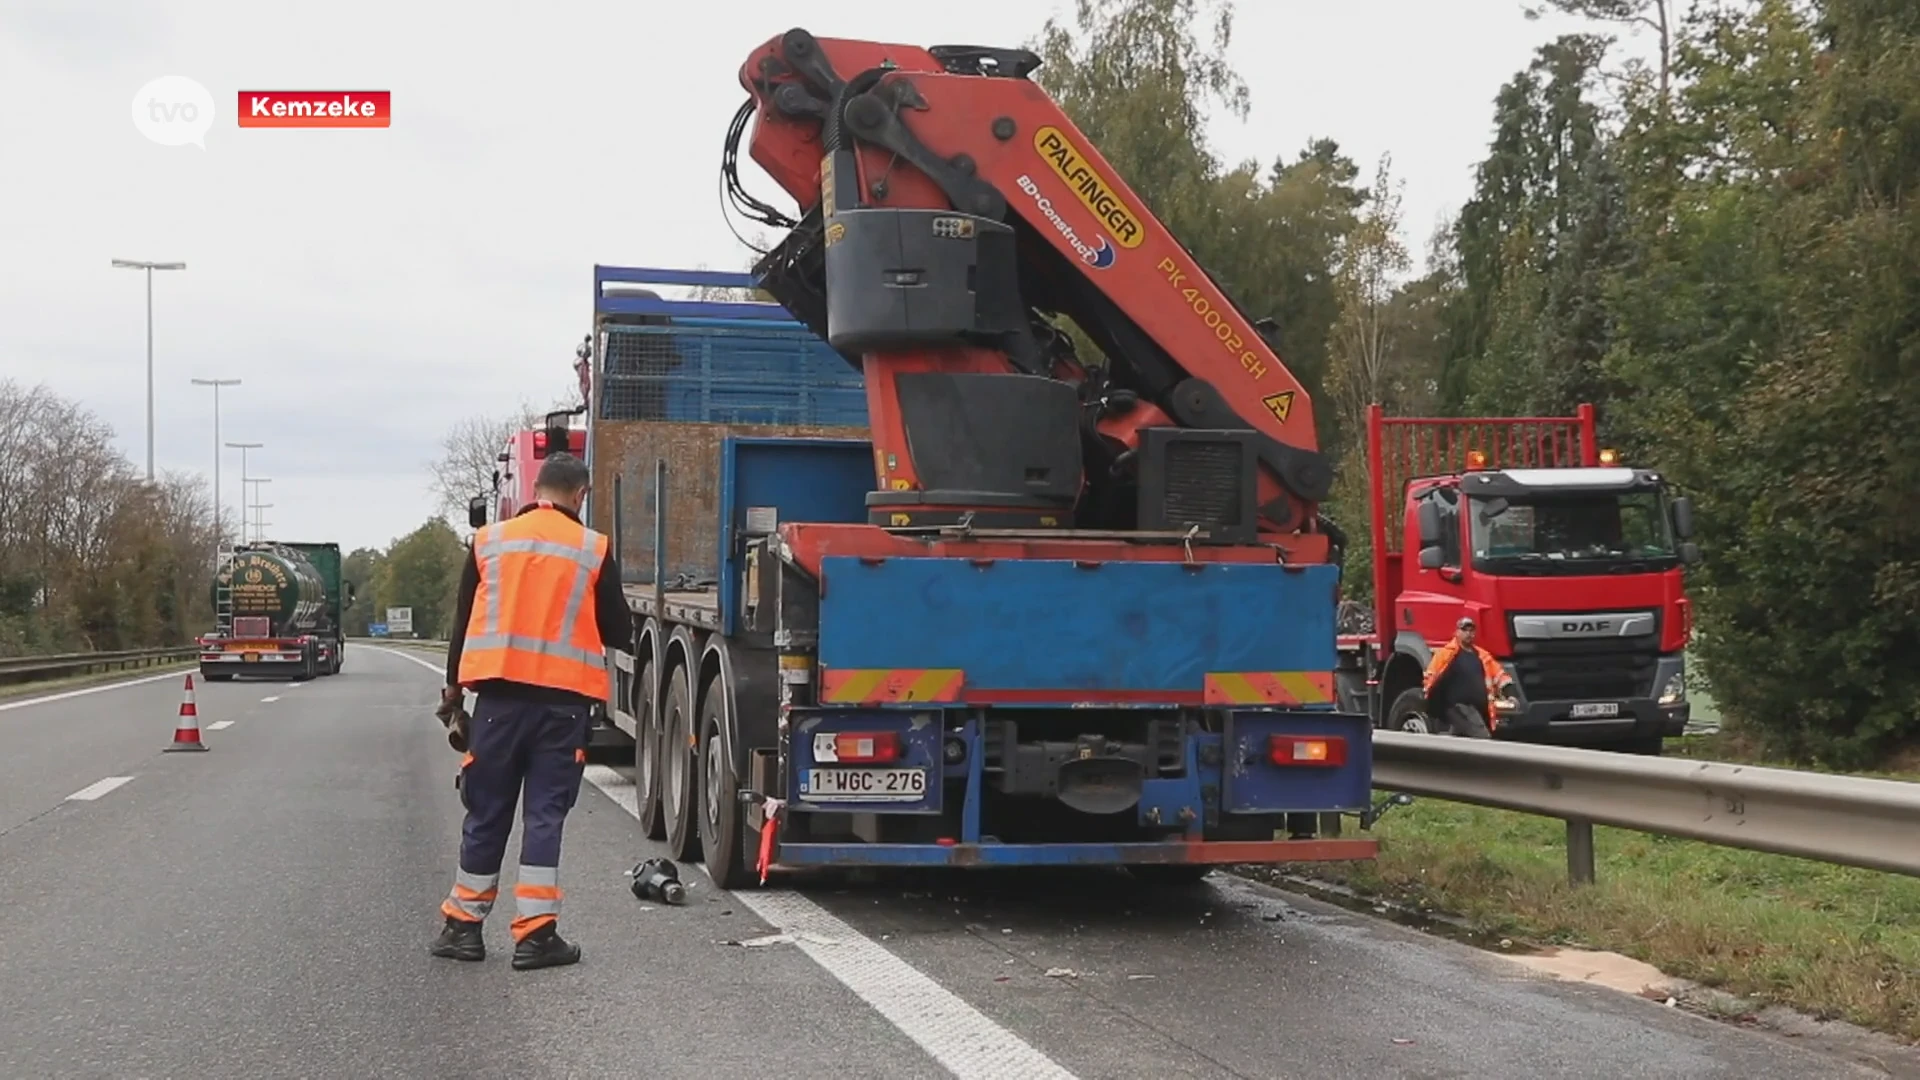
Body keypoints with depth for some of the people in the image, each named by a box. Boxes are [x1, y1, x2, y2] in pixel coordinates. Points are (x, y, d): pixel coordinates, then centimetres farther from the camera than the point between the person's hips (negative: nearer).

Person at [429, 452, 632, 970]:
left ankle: (464, 925, 17)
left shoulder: (490, 541, 6)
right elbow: (617, 631, 4)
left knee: (486, 814, 11)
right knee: (545, 815, 2)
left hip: (499, 694, 2)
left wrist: (454, 688, 22)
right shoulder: (594, 549, -1)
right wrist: (626, 638, 28)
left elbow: (464, 620, 12)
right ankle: (536, 934, 0)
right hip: (564, 699, -2)